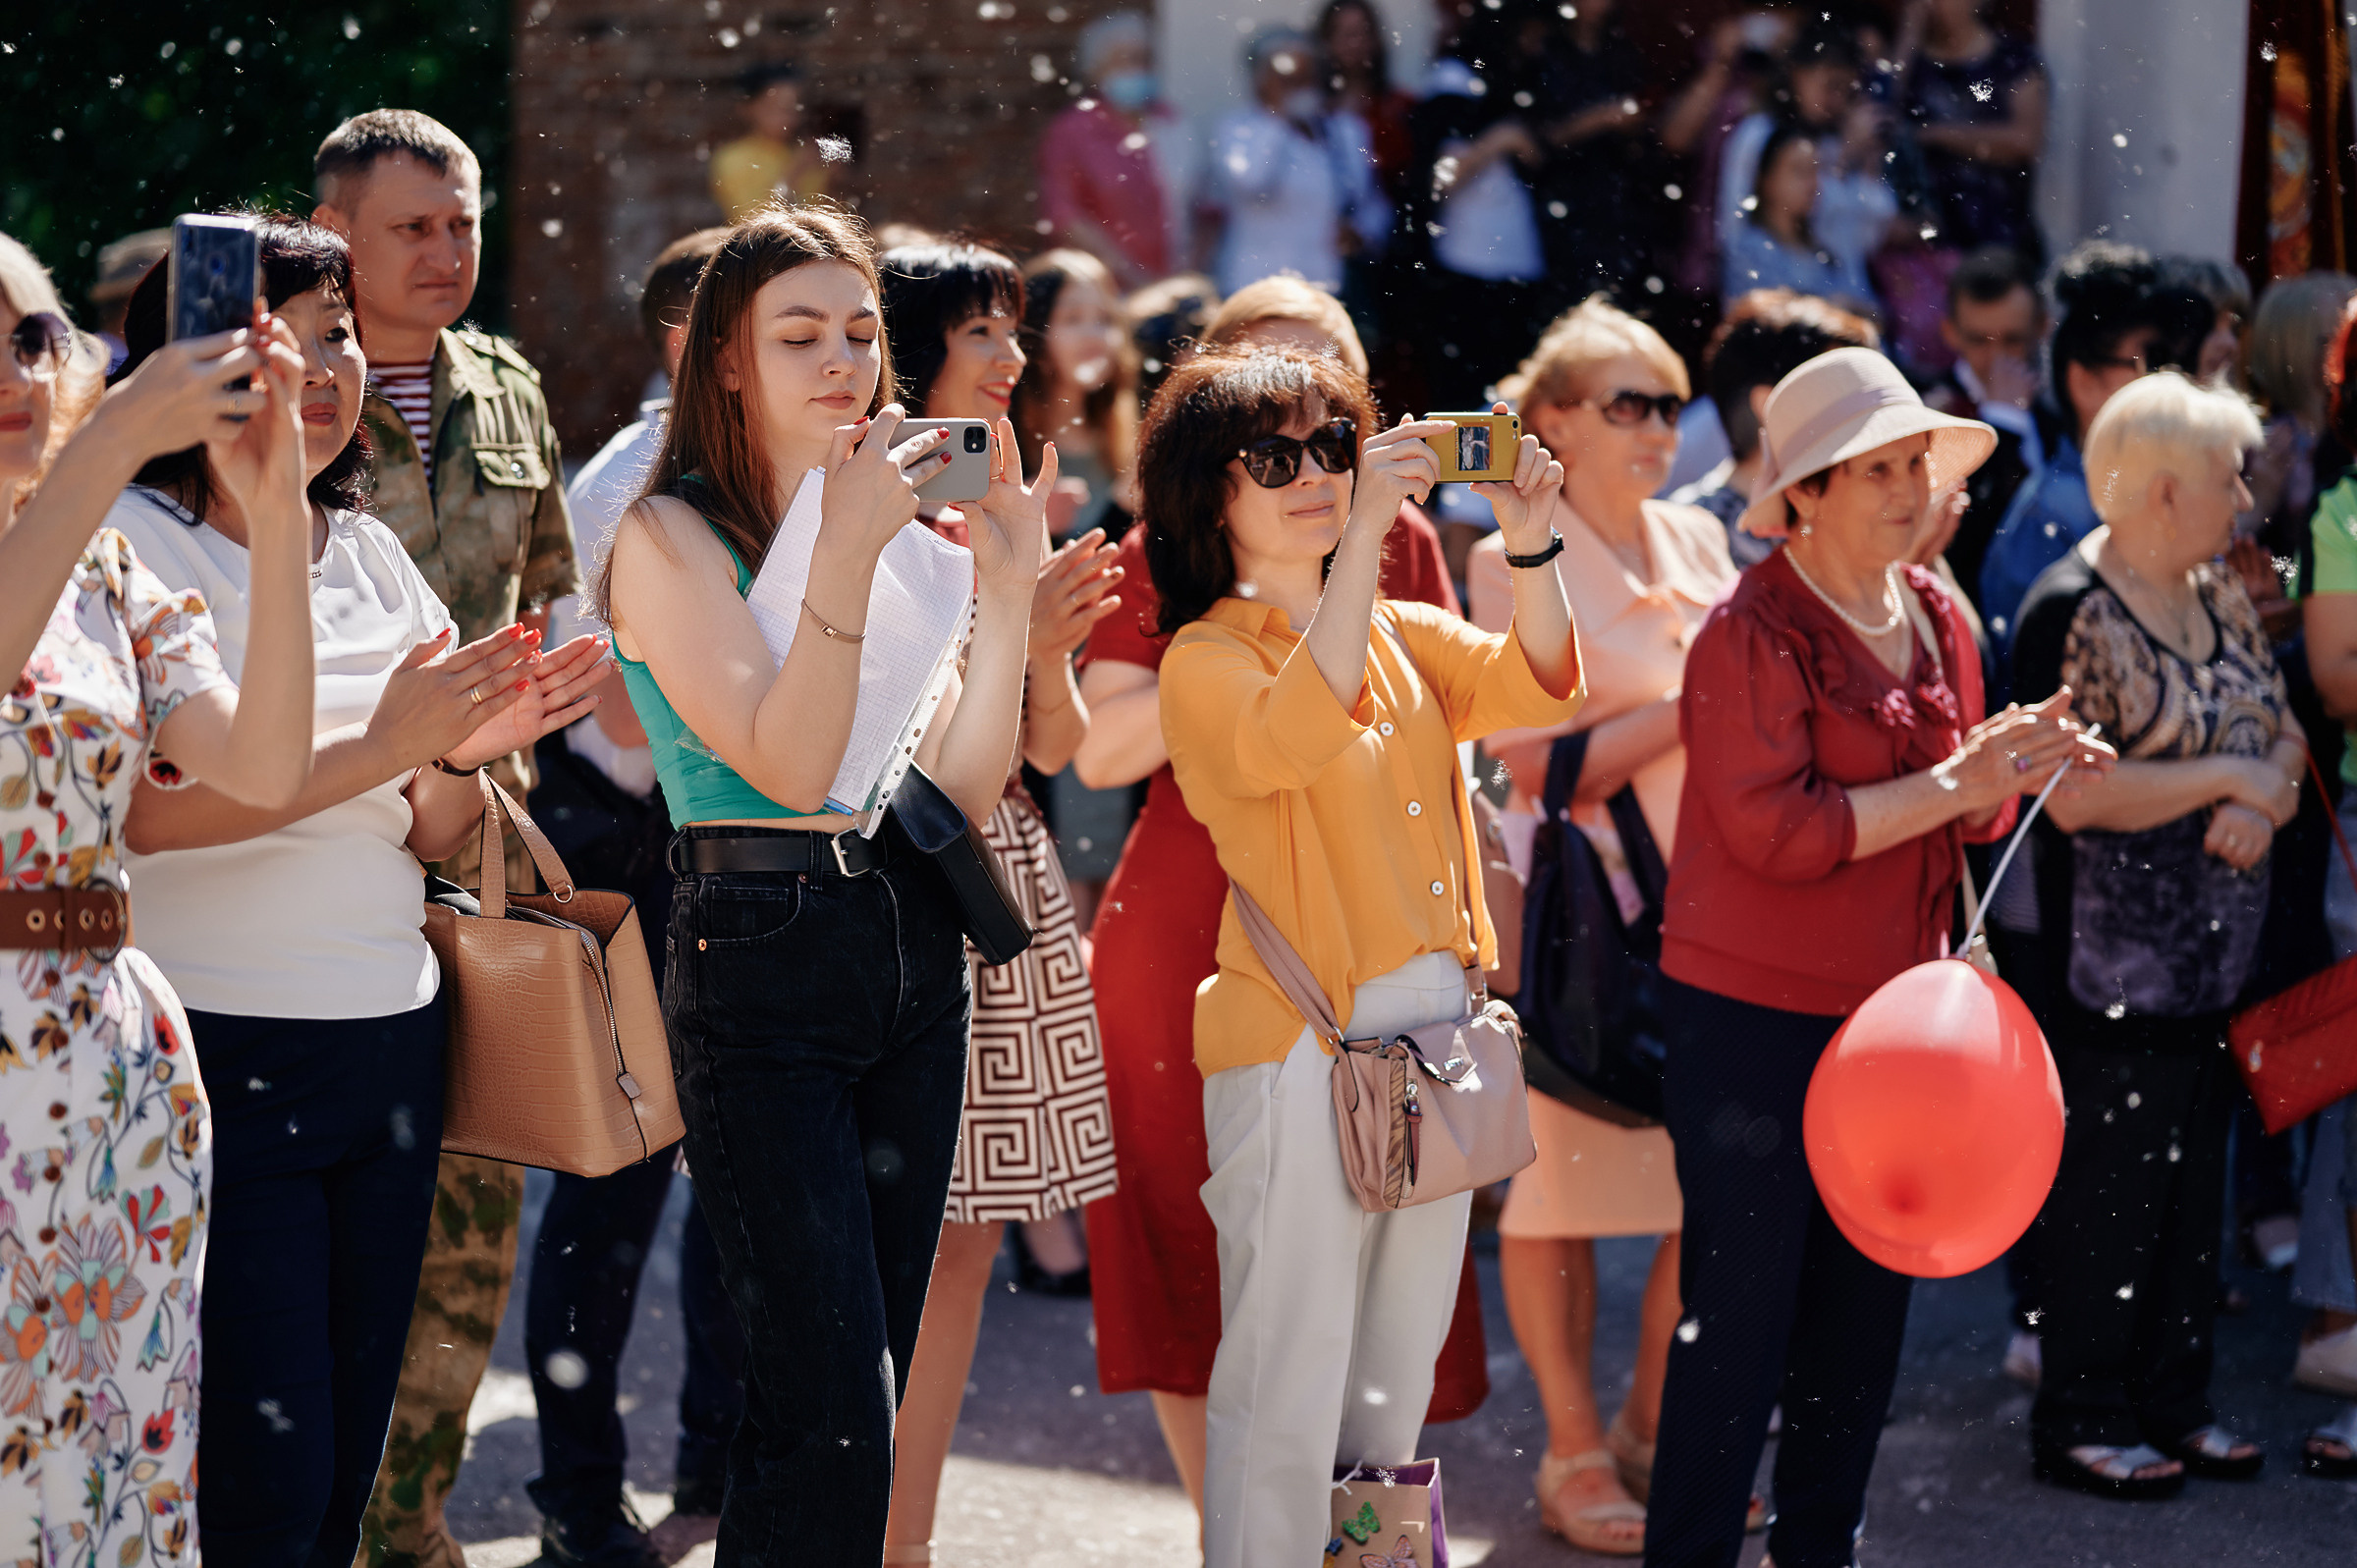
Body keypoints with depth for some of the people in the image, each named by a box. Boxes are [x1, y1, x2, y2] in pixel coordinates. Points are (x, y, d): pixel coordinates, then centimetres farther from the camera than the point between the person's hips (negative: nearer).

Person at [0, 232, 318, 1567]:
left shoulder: (109, 579, 12)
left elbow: (266, 767, -4)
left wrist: (278, 514, -14)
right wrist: (112, 446, -30)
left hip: (118, 1052, 5)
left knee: (116, 1460, 8)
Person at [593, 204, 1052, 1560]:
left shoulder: (897, 527, 12)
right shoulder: (673, 537, -5)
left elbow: (962, 789, 7)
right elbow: (788, 761, -17)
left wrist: (1010, 589, -1)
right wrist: (847, 557, -23)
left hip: (916, 953, 7)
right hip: (763, 958, -7)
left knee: (868, 1385, 10)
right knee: (828, 1411, -12)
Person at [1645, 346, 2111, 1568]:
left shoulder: (1936, 619, 11)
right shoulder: (1749, 634, -13)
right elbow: (1773, 829, -22)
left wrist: (2020, 771, -5)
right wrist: (1951, 785, -21)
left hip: (1891, 1009, 7)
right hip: (1754, 1019, -7)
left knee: (1865, 1305, 13)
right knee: (1740, 1313, -5)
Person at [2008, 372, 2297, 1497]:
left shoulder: (2219, 598, 11)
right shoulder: (2071, 612, -15)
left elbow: (2286, 739, 13)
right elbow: (2072, 793, -22)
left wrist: (2265, 803, -10)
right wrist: (2229, 776, -15)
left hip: (2220, 960, 8)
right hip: (2112, 967, -8)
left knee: (2194, 1183, 14)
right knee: (2103, 1194, -1)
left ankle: (2172, 1401, 24)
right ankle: (2079, 1422, 9)